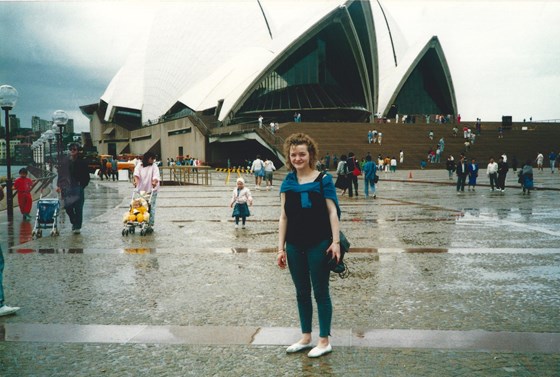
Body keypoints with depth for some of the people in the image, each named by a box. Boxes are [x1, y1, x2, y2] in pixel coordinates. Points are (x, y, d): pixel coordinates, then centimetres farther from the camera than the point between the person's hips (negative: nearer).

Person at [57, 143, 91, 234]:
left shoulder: (82, 162, 3)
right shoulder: (64, 160, 8)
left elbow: (86, 177, 7)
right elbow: (60, 173, 11)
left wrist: (82, 185, -2)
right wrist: (59, 185, 6)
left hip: (78, 188, -2)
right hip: (67, 187, 2)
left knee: (78, 208, -4)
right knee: (68, 207, 0)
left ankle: (77, 227, 1)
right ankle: (74, 222, 23)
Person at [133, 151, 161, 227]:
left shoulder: (154, 166, 1)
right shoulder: (139, 166, 6)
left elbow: (156, 175, -14)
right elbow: (136, 174, -9)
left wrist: (154, 182, -33)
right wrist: (136, 181, -28)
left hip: (152, 190, -2)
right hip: (141, 190, 2)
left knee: (151, 207, -5)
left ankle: (150, 223, -1)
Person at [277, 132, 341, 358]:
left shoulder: (323, 179, -5)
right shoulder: (287, 183, 6)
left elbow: (332, 212, -6)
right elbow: (283, 217, 7)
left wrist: (335, 241, -14)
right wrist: (281, 248, 5)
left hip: (319, 244, -4)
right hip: (295, 246, 4)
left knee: (320, 292, 4)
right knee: (301, 292, 14)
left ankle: (324, 341, 15)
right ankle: (305, 338, 27)